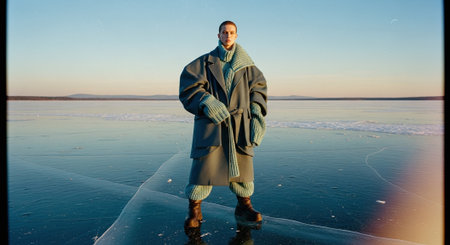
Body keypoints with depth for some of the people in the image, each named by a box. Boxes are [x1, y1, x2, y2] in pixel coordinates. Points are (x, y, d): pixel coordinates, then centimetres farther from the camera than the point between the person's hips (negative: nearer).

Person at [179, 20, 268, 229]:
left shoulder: (246, 64, 16)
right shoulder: (205, 62, 11)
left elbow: (258, 85, 16)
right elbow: (189, 83, 0)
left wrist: (256, 109, -1)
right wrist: (206, 101, -17)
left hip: (239, 122, 2)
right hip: (211, 121, -2)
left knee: (242, 163, 3)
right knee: (204, 163, -7)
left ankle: (243, 206, 21)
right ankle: (194, 211, 7)